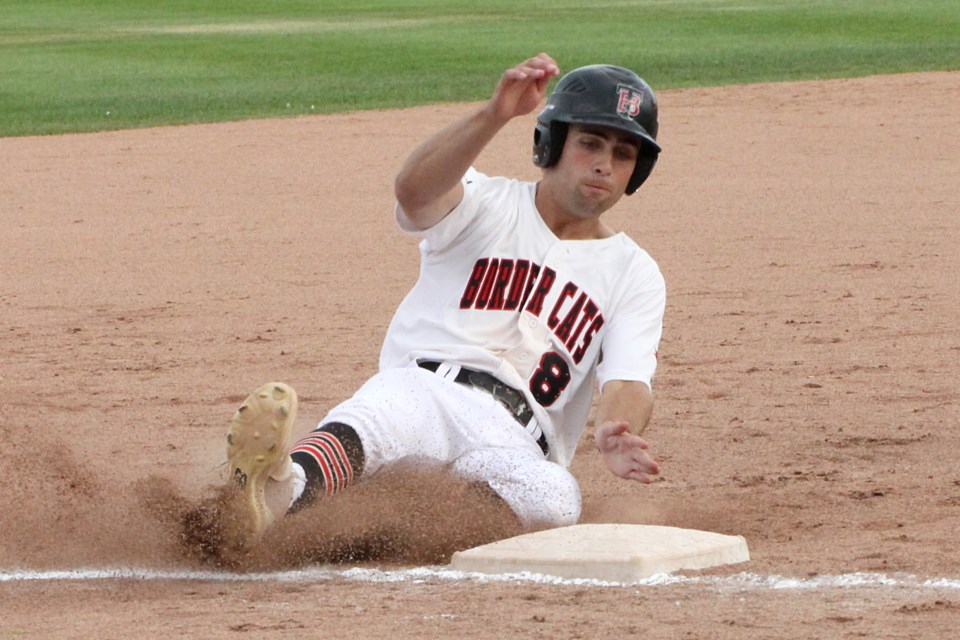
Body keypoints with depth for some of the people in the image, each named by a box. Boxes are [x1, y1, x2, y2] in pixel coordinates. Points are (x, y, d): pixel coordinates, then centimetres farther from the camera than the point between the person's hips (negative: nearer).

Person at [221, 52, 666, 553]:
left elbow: (629, 382, 0)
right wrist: (493, 117, -31)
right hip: (417, 391, -1)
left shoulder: (634, 276, 18)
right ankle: (277, 493, -70)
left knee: (550, 500, -36)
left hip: (514, 439, 1)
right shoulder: (486, 206, 14)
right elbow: (415, 190, -12)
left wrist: (614, 435, -26)